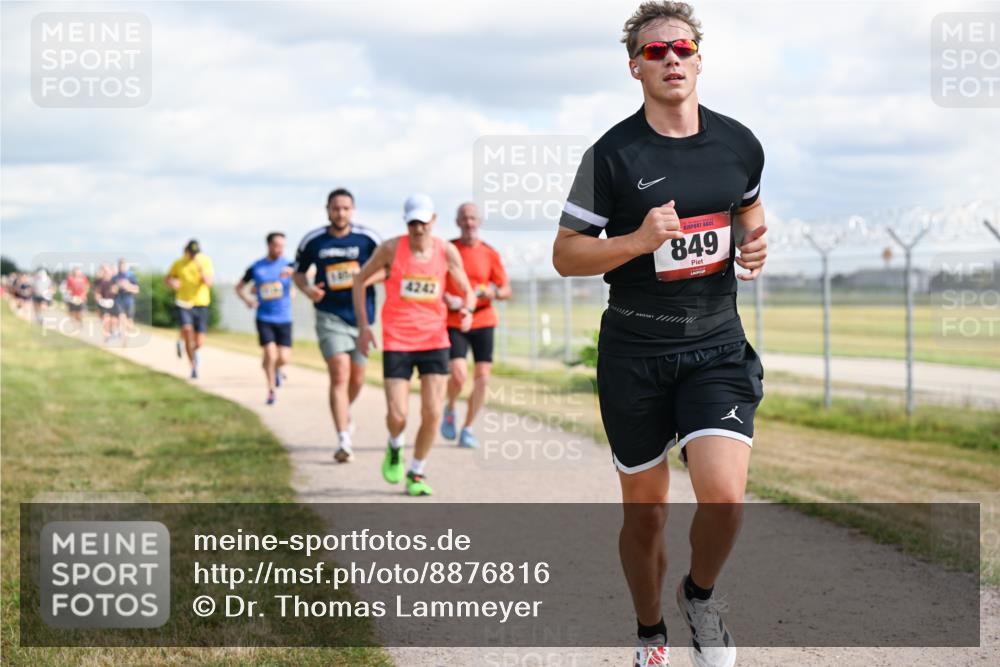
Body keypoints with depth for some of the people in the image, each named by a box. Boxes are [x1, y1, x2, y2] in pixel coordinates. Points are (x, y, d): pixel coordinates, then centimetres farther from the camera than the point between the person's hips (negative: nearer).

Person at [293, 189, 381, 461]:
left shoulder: (368, 238, -4)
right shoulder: (313, 241, -1)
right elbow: (299, 271, 13)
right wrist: (306, 288, -9)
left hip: (361, 316, 2)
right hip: (330, 316, -2)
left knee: (356, 379, 12)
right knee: (339, 375, -16)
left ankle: (344, 413, 46)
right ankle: (344, 442, -17)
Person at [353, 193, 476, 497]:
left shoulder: (447, 251, -2)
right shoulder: (391, 248, -7)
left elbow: (467, 291, 8)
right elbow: (360, 280, 6)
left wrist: (467, 309, -16)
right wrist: (363, 324, -1)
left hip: (434, 340, 2)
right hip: (397, 343, -2)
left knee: (432, 413, -5)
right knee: (397, 415, -9)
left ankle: (416, 474, 15)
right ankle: (395, 447, 28)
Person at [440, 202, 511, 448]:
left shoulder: (490, 254, 4)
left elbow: (506, 290, 6)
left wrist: (490, 292, -15)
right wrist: (446, 298, -13)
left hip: (483, 320, 2)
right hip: (453, 322, -2)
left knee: (482, 378, -4)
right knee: (458, 374, -17)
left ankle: (468, 430, 9)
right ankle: (450, 409, 15)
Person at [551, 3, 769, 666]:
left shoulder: (739, 144, 2)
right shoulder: (612, 155, -8)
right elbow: (565, 253, -5)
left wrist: (754, 245, 1)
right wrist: (638, 242, -21)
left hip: (717, 345, 1)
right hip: (634, 353, -1)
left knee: (724, 497, -18)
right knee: (646, 512, 9)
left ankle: (701, 594, 14)